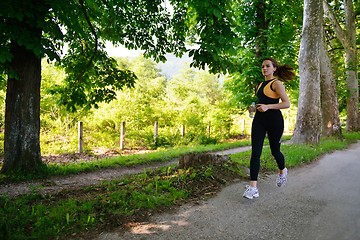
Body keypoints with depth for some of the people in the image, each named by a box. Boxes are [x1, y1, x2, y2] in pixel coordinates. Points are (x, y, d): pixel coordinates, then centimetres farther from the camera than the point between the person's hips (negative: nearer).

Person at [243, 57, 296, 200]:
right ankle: (253, 187, -8)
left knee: (275, 151, 10)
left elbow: (287, 103, -14)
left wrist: (268, 107, -24)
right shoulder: (260, 85, 17)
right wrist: (254, 108, 11)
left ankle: (282, 171, 44)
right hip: (259, 120, 6)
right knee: (255, 152, -7)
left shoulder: (276, 83, -5)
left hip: (274, 120, -6)